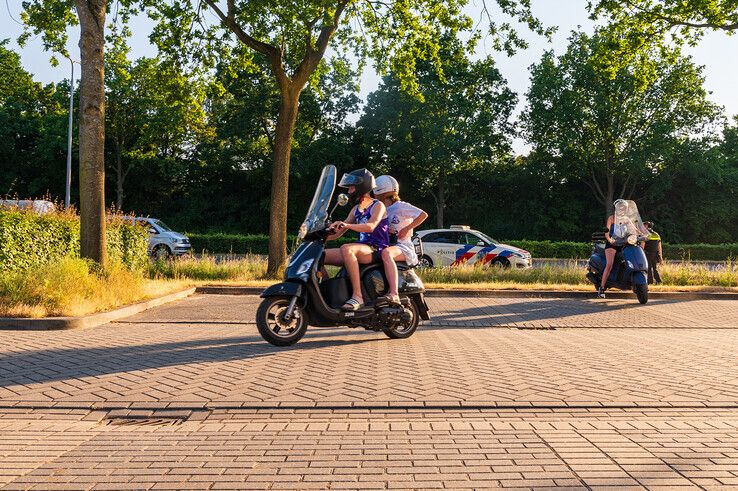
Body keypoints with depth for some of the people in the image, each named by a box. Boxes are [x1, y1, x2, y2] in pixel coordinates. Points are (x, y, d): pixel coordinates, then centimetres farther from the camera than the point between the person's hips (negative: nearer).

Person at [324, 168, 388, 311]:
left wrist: (347, 225, -35)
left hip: (377, 249, -8)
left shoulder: (378, 206, -2)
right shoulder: (356, 209, 21)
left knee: (346, 249, -39)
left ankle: (357, 296, -41)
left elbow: (370, 226, -23)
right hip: (362, 248, 8)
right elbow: (338, 233, 19)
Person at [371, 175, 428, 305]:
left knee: (386, 253, -40)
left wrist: (406, 229, -14)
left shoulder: (400, 206, -3)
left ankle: (394, 294, -49)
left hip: (403, 247, -8)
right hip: (389, 245, 8)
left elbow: (423, 215, -11)